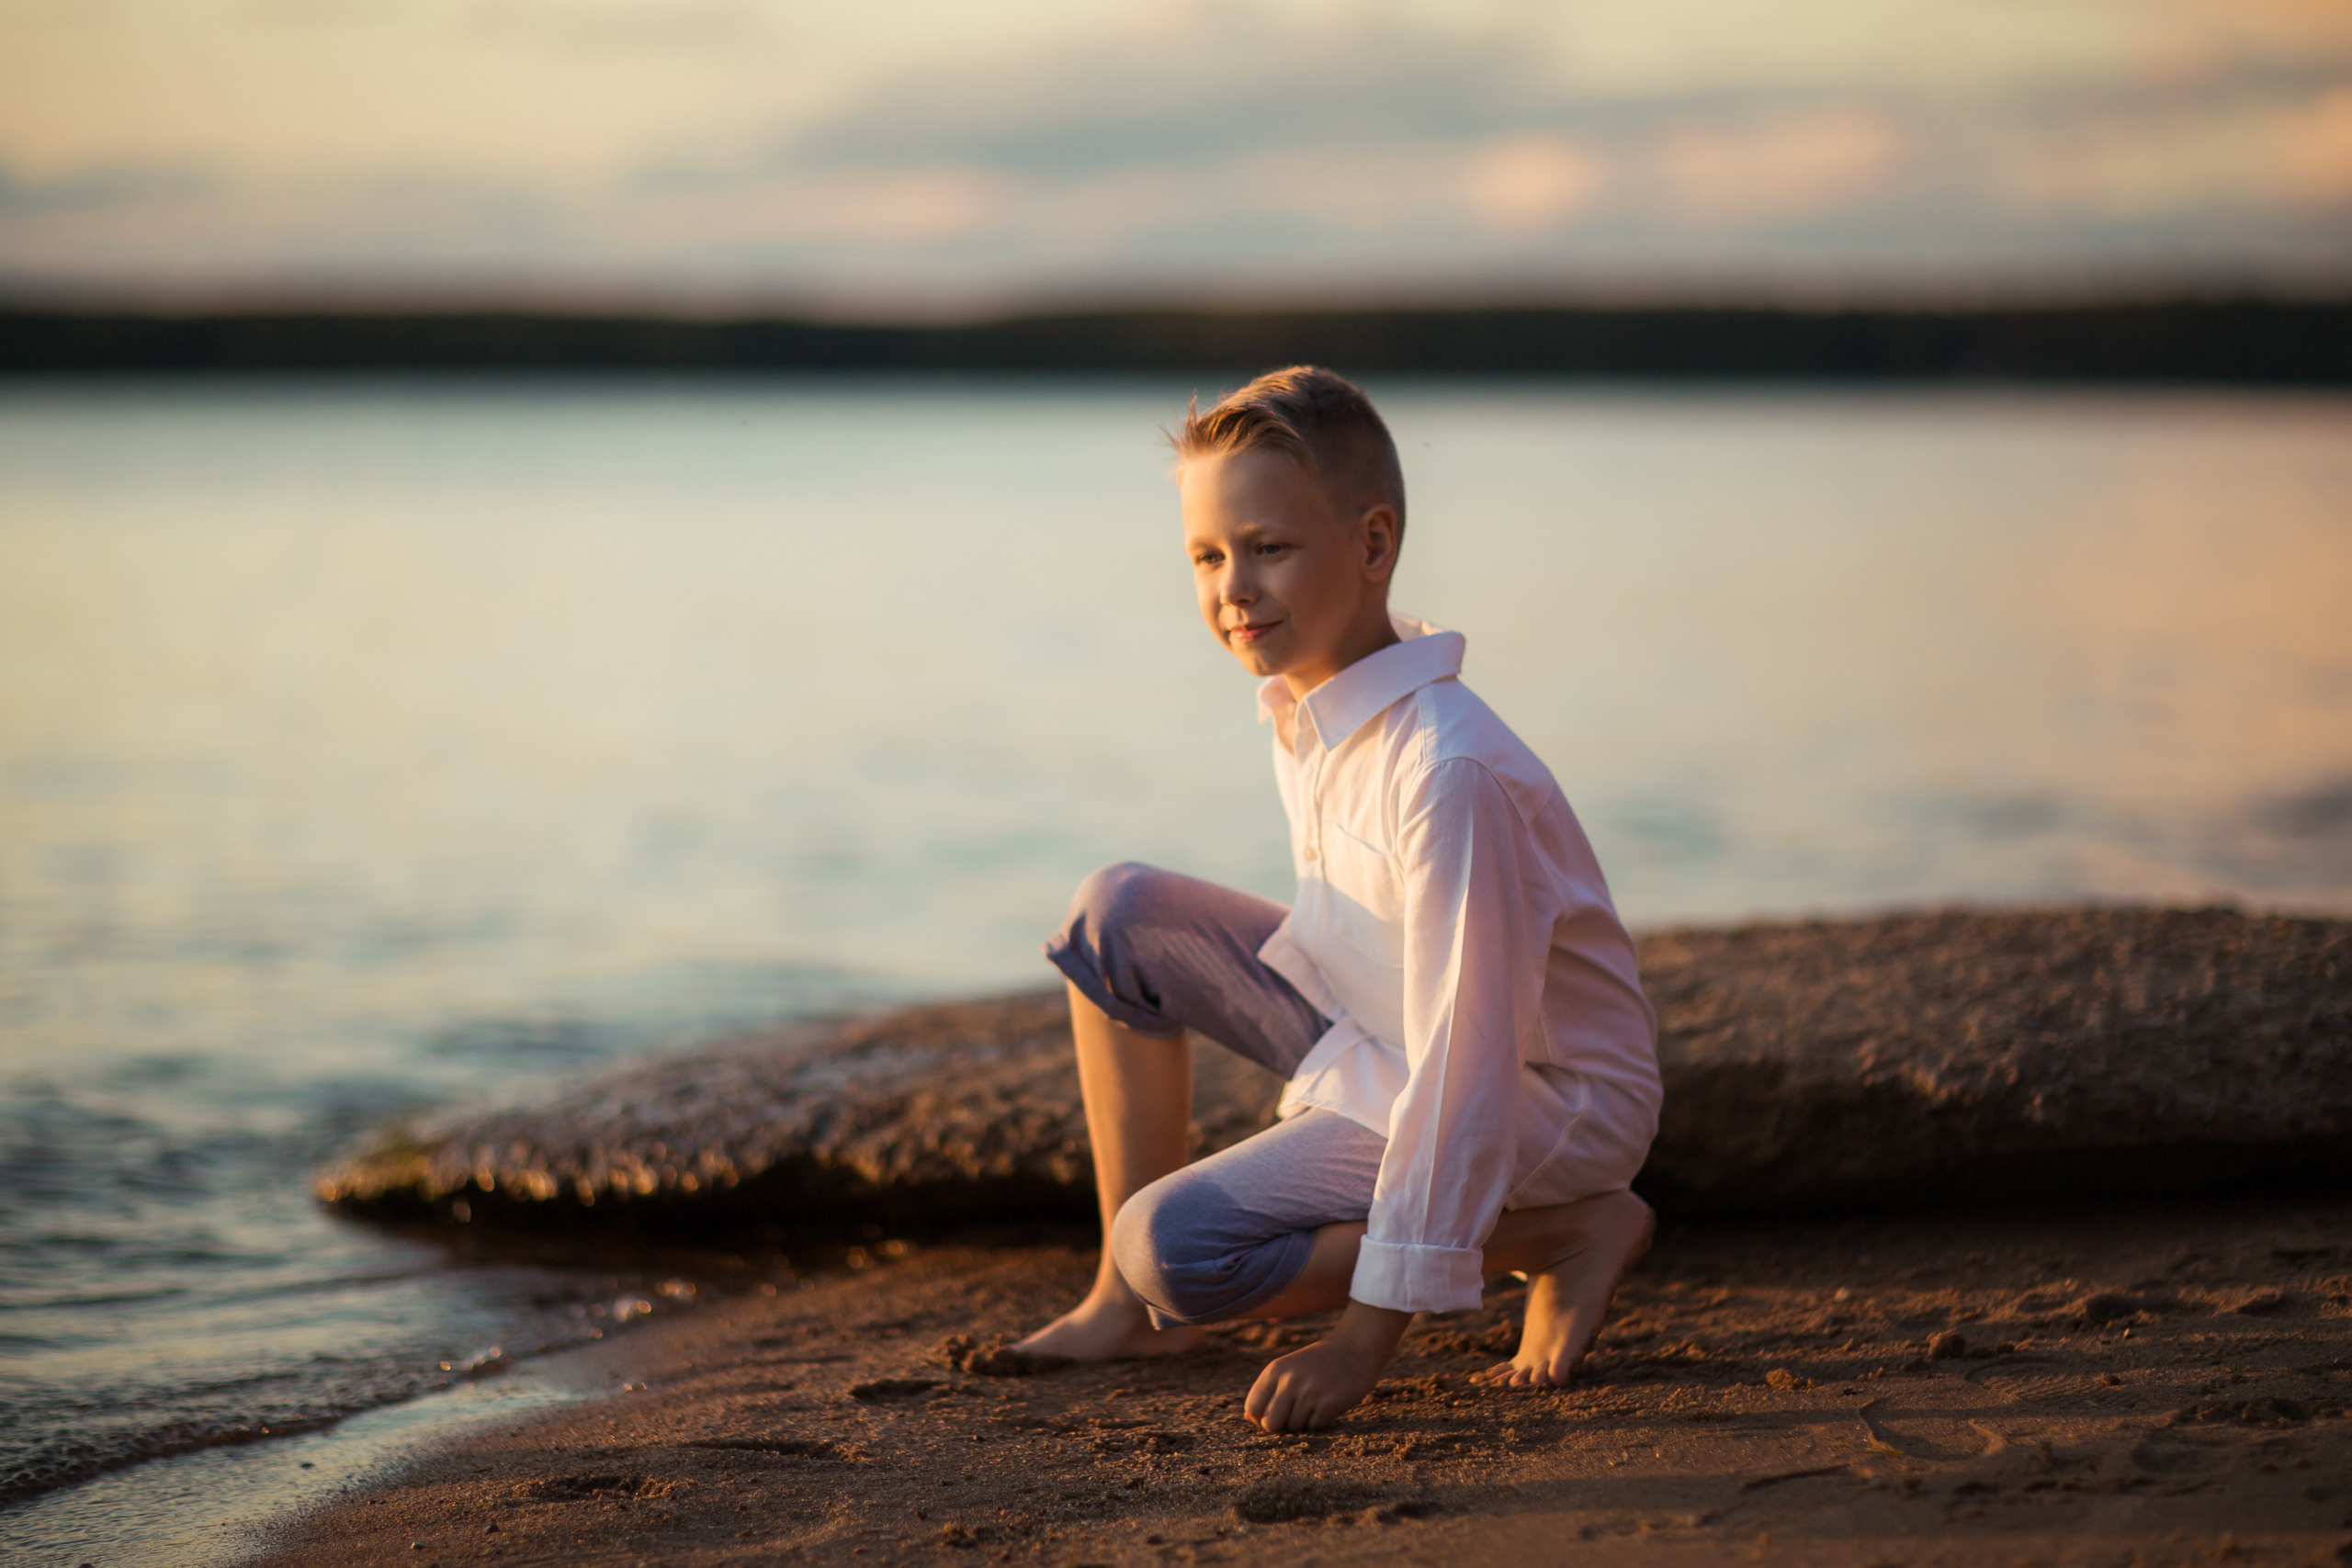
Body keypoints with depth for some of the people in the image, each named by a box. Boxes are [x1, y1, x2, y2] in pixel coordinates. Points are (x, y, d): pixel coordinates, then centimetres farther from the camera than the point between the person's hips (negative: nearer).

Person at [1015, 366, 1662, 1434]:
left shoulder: (1447, 771, -31)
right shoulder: (1305, 702, -4)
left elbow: (1462, 1073, -31)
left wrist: (1365, 1339, -30)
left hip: (1540, 1104, -9)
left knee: (1181, 1247, -20)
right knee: (1120, 915, -1)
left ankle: (1563, 1238, -8)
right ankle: (1127, 1310, 7)